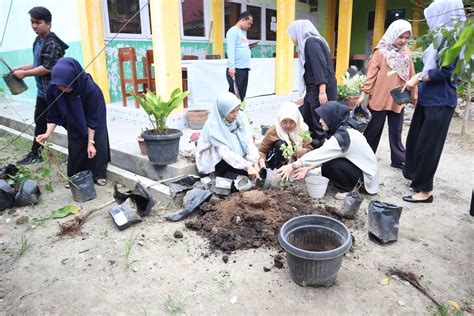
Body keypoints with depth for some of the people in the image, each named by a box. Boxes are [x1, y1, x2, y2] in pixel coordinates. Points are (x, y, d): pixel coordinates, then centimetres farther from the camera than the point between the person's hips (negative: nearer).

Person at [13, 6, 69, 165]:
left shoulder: (52, 43, -16)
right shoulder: (38, 41, 12)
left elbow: (47, 68, -21)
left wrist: (24, 73, -14)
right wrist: (20, 68, 11)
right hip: (42, 91, 10)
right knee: (40, 122, 18)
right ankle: (35, 153, 30)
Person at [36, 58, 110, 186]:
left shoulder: (90, 88, -38)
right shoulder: (53, 88, -28)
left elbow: (92, 118, -30)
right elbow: (54, 113, -15)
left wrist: (90, 142, -25)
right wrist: (48, 133, -29)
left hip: (95, 115, -3)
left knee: (97, 145, -1)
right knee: (75, 147, 2)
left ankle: (99, 175, 15)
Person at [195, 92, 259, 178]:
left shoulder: (240, 116, -14)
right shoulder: (213, 125, -27)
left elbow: (248, 141, -19)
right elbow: (225, 152, -33)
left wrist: (255, 162, -32)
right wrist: (247, 166, -42)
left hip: (236, 154, 5)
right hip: (214, 159, -5)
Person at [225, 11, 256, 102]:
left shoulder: (243, 32, 22)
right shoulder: (233, 31, -5)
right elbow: (231, 50, -15)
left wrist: (249, 47, 10)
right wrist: (231, 66, -24)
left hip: (244, 68, 9)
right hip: (236, 69, -9)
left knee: (241, 95, 10)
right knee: (234, 96, -7)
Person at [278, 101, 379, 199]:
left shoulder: (343, 136, -27)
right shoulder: (342, 131, 0)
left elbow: (319, 154, -31)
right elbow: (323, 155, -3)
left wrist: (292, 166, -30)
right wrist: (308, 168, -11)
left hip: (366, 176, -9)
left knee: (330, 163, -23)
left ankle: (348, 190, -4)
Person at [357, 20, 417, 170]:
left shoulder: (407, 53, 7)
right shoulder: (380, 52, -6)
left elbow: (411, 75, 10)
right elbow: (371, 74, -8)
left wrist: (414, 96, 11)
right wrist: (364, 93, -14)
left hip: (398, 101, 4)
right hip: (379, 99, -4)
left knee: (396, 133, 11)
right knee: (373, 131, 8)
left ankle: (399, 160, 20)